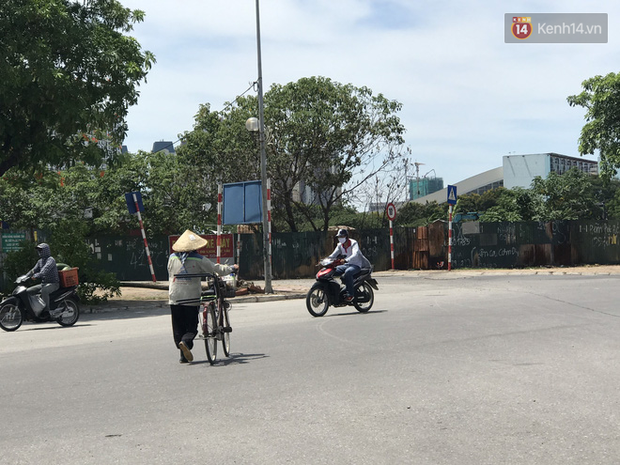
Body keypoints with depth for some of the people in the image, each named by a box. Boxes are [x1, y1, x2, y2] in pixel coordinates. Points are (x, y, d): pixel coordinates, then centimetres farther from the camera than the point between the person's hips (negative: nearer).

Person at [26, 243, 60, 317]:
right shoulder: (40, 261, 17)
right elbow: (34, 270, 19)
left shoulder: (51, 260, -11)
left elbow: (46, 269, -30)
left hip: (53, 284, -9)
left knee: (44, 290, -39)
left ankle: (46, 311, -38)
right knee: (28, 291, 3)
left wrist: (38, 275, -45)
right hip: (43, 283, 9)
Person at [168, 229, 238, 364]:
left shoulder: (172, 257, 4)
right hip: (191, 297, -3)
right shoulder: (198, 259, -6)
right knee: (192, 326, 5)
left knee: (178, 327, 11)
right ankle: (185, 342, -25)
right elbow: (215, 268, -1)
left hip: (174, 298, 3)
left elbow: (170, 275, 15)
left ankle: (183, 355, 9)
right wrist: (232, 268, 13)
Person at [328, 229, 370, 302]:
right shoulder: (340, 245, 8)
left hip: (356, 265, -7)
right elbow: (333, 255, 3)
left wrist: (345, 260, -48)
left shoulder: (353, 243, -12)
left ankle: (350, 294, -33)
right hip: (346, 265, 7)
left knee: (348, 272, -39)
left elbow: (355, 254, -30)